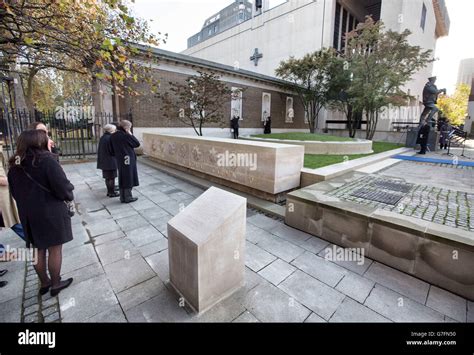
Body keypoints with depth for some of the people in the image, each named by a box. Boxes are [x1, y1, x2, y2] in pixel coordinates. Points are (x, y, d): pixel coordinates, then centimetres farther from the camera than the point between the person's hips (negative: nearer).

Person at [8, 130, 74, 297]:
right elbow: (62, 187, -22)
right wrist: (70, 196, -2)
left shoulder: (15, 164, 4)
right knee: (54, 250, 9)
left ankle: (44, 283, 34)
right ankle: (56, 284, 23)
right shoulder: (46, 160, -19)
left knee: (38, 250, 19)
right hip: (51, 213, -7)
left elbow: (14, 191, 14)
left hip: (28, 214, 7)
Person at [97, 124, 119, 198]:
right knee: (111, 178, 1)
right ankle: (112, 193, 9)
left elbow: (99, 150, 14)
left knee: (107, 177, 16)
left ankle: (109, 191, 26)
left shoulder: (102, 138, 9)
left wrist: (100, 160, 20)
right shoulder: (110, 138, -18)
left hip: (104, 161, 9)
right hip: (110, 161, -9)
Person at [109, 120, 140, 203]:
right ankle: (128, 197, 11)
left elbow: (112, 150, 10)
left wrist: (117, 156, 20)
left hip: (119, 160, 7)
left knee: (122, 178, 15)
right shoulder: (126, 135, -17)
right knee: (128, 178, 3)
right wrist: (131, 135, -4)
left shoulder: (113, 136, 5)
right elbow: (137, 144, -9)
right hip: (128, 160, -7)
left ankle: (122, 198, 22)